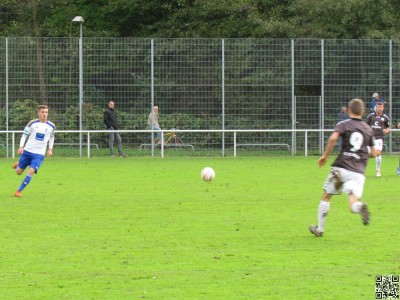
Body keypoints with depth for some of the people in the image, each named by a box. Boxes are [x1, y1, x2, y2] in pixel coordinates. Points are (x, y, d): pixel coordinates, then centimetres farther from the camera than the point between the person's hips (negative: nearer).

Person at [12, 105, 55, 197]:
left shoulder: (51, 126, 2)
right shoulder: (32, 123, -3)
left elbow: (51, 137, 21)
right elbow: (24, 135, 2)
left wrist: (50, 149, 11)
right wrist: (21, 146, -11)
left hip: (39, 154, 0)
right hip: (27, 151, 0)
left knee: (31, 171, -20)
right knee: (18, 172, 7)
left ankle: (19, 191, -10)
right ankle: (18, 165, 44)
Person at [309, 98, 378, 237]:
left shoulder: (344, 124, 3)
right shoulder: (368, 129, 15)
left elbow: (333, 138, -16)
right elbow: (373, 153, 18)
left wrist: (325, 155, -5)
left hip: (341, 167, -2)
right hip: (358, 171, 2)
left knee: (326, 196, 17)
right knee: (353, 203, -6)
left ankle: (319, 229, 21)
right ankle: (360, 207, -43)